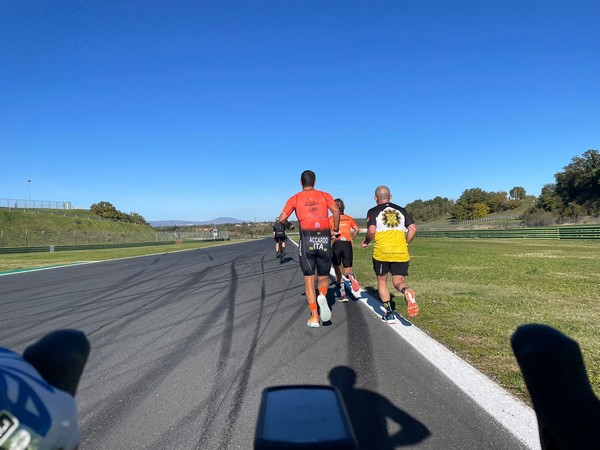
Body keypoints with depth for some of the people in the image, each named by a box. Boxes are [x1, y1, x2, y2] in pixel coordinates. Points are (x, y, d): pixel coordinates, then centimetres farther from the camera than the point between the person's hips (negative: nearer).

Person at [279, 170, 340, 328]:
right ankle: (322, 295, -18)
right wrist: (335, 230, 7)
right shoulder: (325, 195, 12)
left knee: (309, 279, 8)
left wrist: (289, 226, 22)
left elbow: (282, 218, 1)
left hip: (307, 239, -1)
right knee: (323, 277, 15)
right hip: (324, 239, 1)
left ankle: (314, 317, 4)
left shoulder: (295, 198, 10)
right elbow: (336, 211, -5)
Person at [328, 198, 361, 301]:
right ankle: (351, 277, -26)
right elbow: (356, 229, 3)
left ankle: (343, 294, 4)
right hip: (347, 245, 2)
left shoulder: (331, 219, 3)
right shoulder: (348, 218, 12)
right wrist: (351, 239, 13)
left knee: (338, 271, 10)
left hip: (336, 245, -2)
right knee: (347, 270, 10)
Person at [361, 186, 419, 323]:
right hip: (401, 253, 3)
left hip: (382, 251, -2)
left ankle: (388, 312, 10)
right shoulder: (401, 210, 16)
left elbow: (371, 231, -11)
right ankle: (406, 291, -27)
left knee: (382, 281, 17)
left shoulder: (373, 211, 4)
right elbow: (413, 228, 7)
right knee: (398, 281, 9)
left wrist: (366, 242, 7)